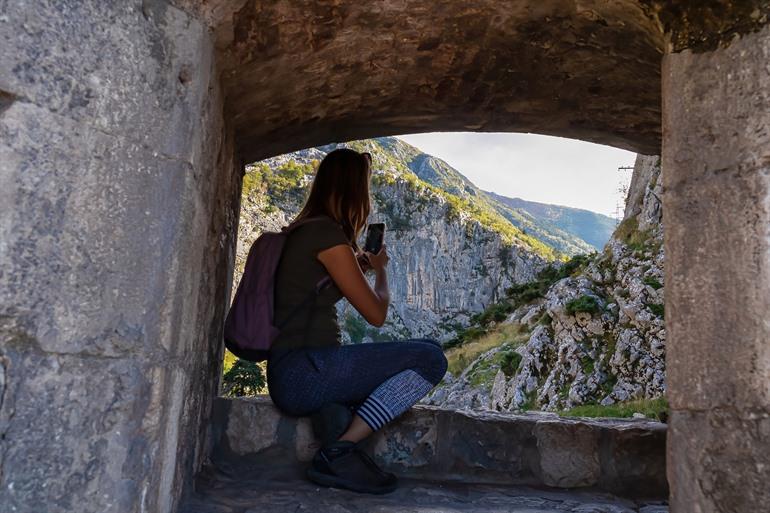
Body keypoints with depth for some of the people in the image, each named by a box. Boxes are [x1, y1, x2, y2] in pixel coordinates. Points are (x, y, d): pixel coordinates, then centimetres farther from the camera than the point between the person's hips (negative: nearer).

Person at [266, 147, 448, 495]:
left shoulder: (302, 231, 16)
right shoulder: (328, 234, -12)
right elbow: (376, 314, -9)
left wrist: (359, 266, 22)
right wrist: (380, 267, 10)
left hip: (288, 380, 10)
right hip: (303, 372, -10)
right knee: (430, 357, -13)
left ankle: (339, 453, 3)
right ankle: (338, 453, -11)